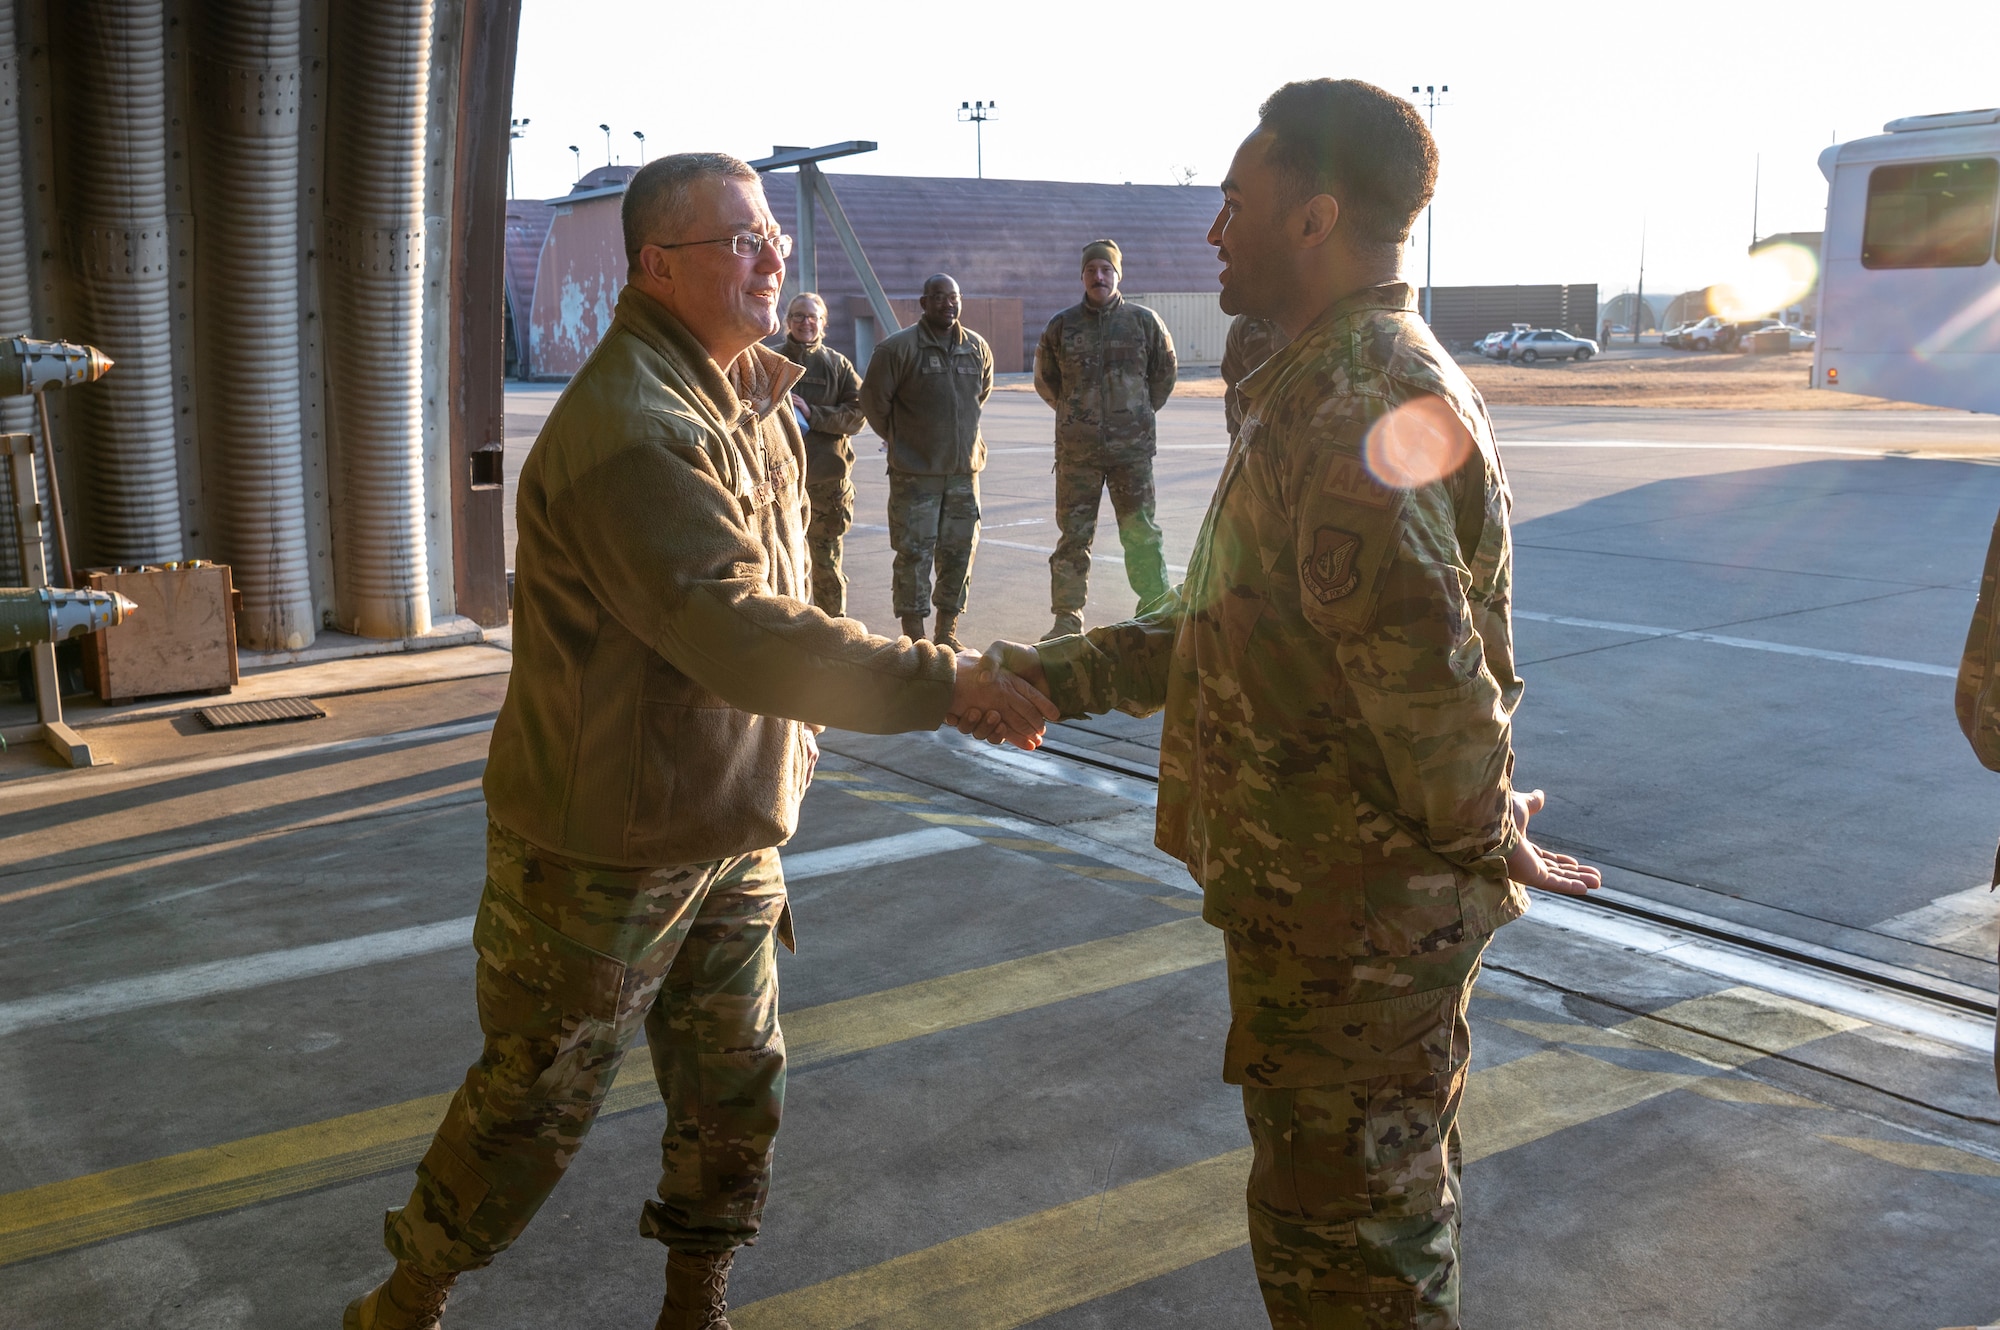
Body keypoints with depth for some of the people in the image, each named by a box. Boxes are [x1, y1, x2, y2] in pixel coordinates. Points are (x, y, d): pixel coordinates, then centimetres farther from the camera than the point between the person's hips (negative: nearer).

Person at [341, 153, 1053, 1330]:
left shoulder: (755, 395, 7)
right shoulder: (629, 428, -26)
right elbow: (741, 640, -35)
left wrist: (791, 748, 12)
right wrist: (947, 683, -34)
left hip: (731, 831, 8)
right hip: (606, 848, -8)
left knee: (735, 1096, 17)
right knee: (536, 1104, 8)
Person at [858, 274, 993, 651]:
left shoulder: (978, 348, 7)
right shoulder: (897, 347, -9)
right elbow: (874, 400, -1)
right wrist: (898, 439, 8)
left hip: (965, 469, 5)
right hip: (915, 473, -5)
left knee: (960, 552, 8)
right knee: (914, 553, -3)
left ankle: (947, 632, 20)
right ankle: (914, 636, 6)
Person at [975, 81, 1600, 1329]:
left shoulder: (1367, 408, -25)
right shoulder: (1340, 385, 12)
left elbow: (1424, 674, -30)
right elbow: (1232, 621, 15)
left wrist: (1487, 840, -13)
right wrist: (1063, 675, 8)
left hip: (1354, 914, -10)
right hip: (1361, 904, 10)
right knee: (1387, 1207, 25)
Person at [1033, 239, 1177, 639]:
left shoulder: (1145, 322, 3)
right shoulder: (1061, 326, 5)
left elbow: (1164, 374, 16)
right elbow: (1044, 379, 19)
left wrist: (1140, 413, 13)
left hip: (1132, 448, -1)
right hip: (1076, 451, 1)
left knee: (1141, 533, 1)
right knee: (1073, 535, 4)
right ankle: (1067, 617, 11)